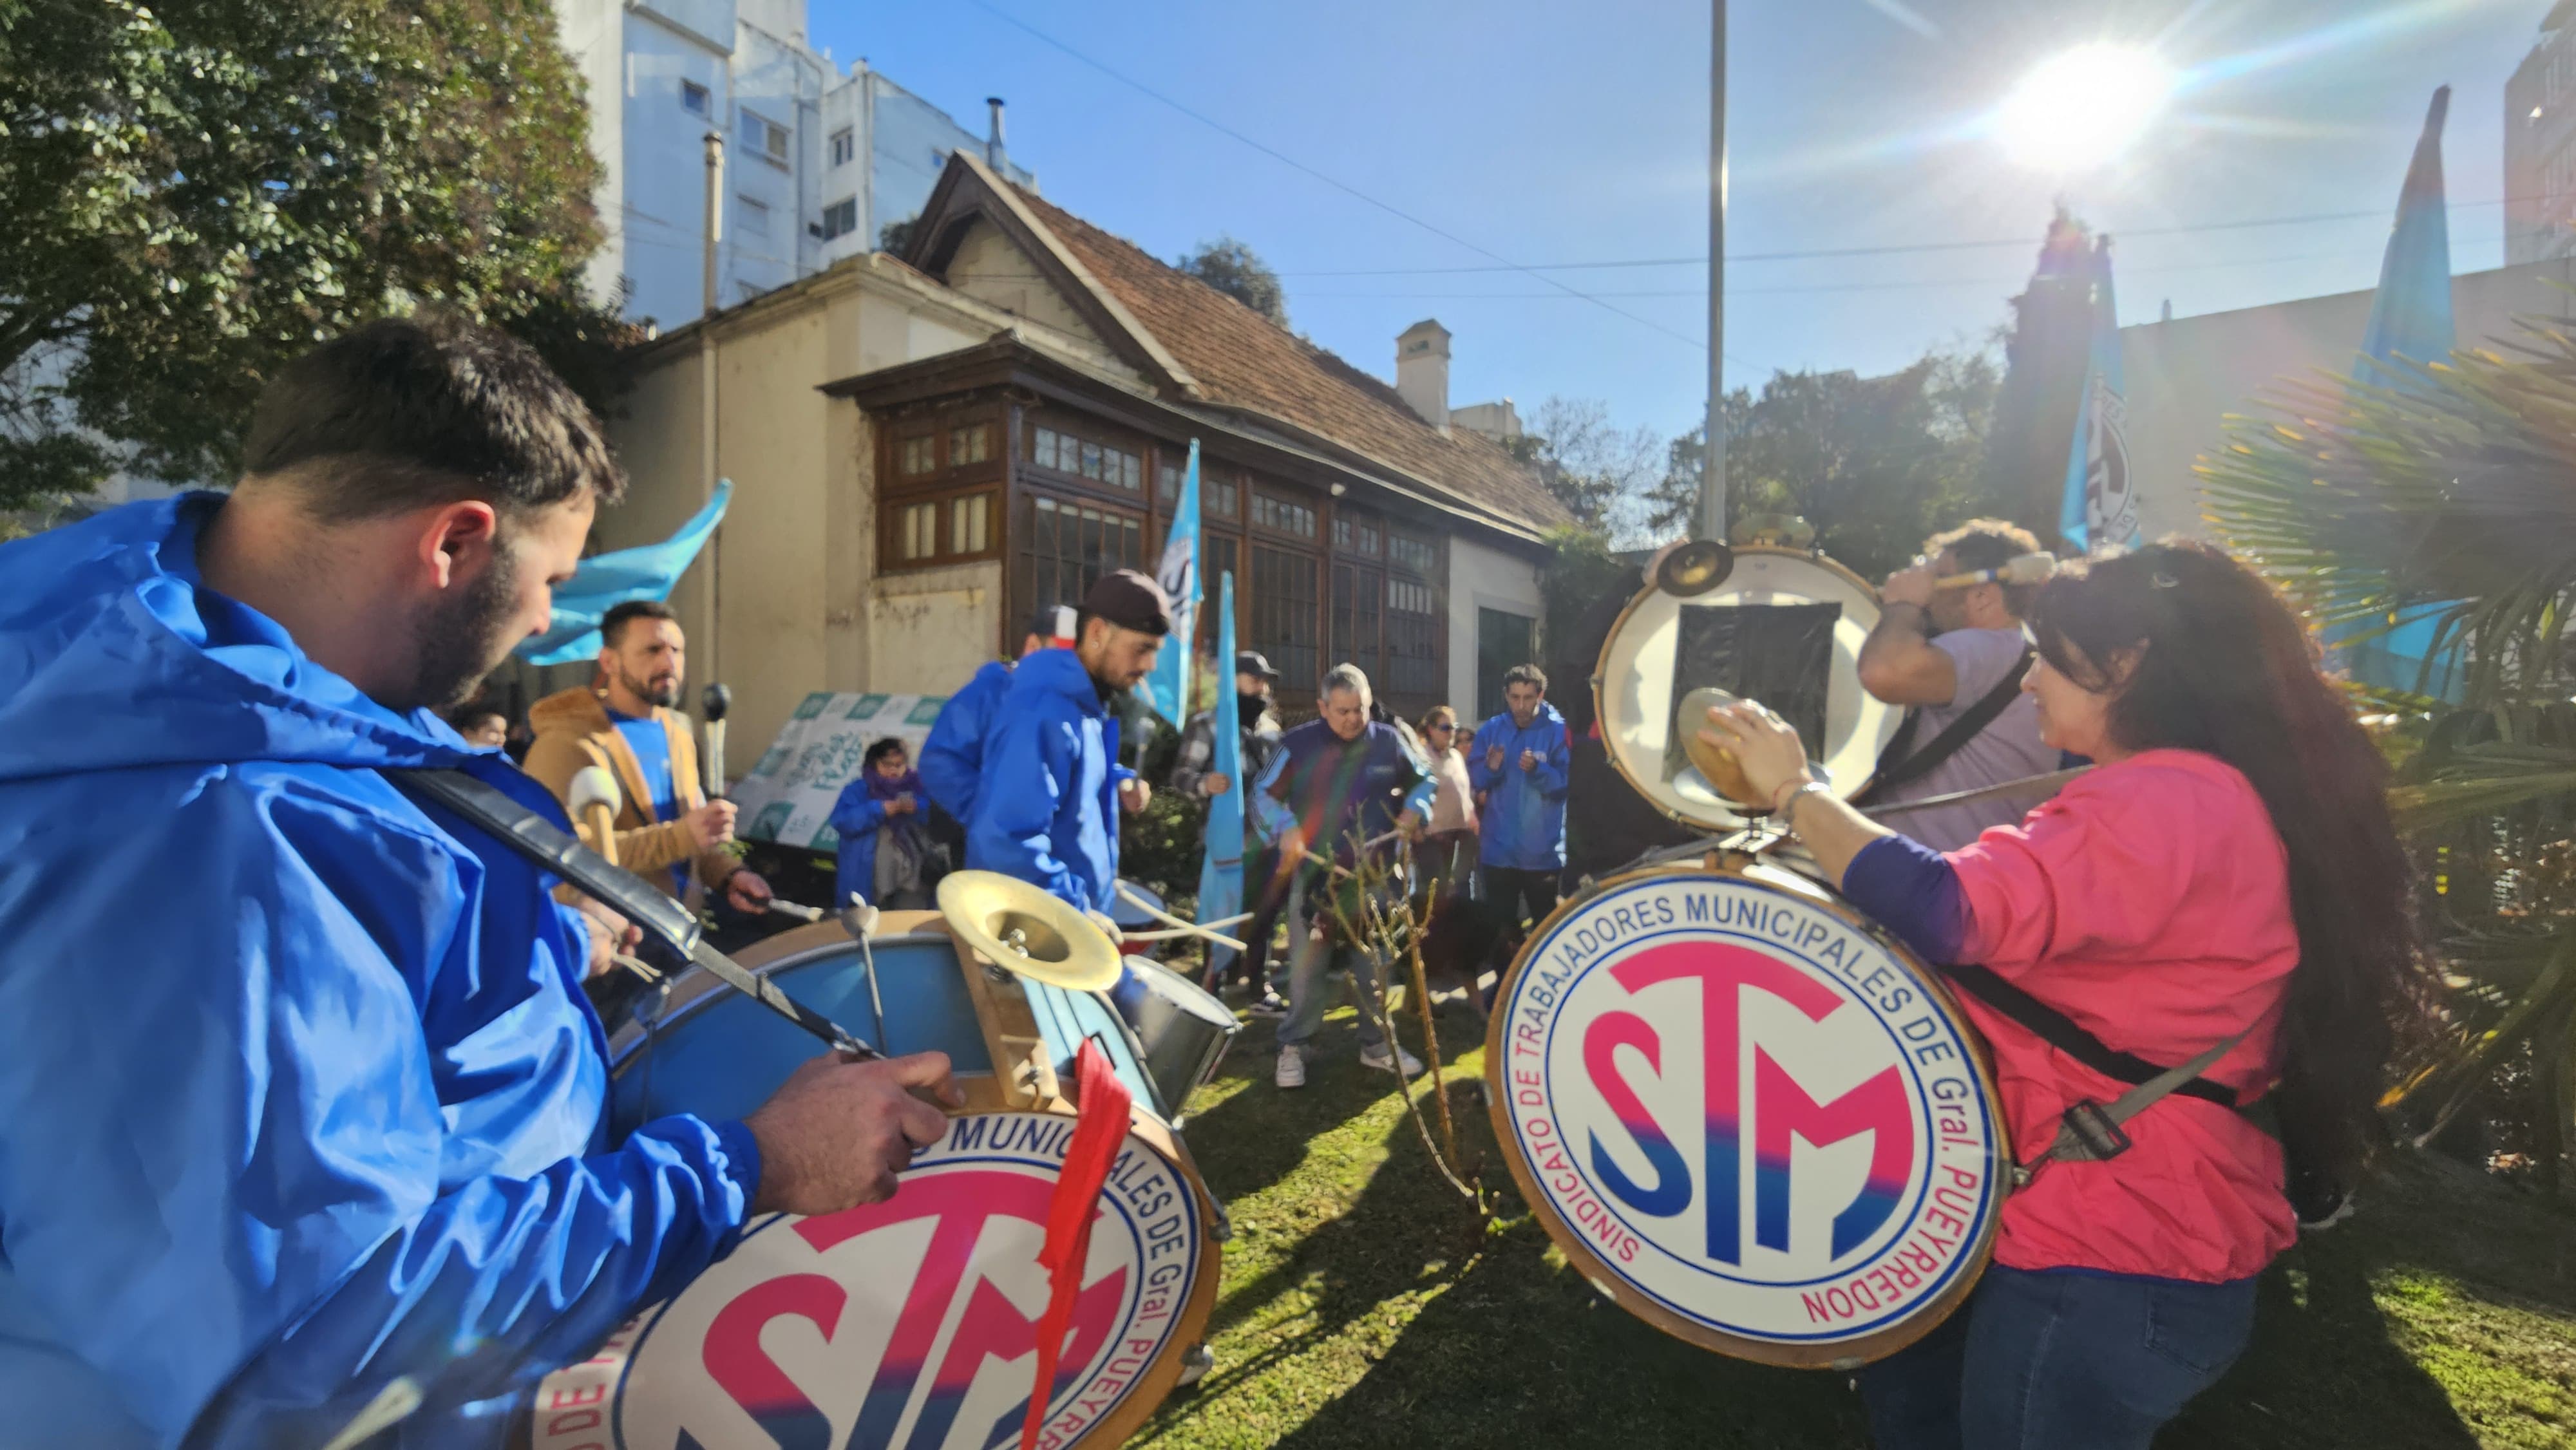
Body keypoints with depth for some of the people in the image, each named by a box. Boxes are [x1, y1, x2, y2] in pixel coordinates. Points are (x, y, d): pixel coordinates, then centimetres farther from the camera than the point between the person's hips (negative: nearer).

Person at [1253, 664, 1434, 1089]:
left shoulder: (1388, 741, 1)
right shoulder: (1299, 743, -6)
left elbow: (1424, 778, 15)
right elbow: (1263, 793, -2)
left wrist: (1415, 809, -5)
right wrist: (1286, 829, -19)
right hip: (1315, 872, -2)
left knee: (1375, 964, 11)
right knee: (1307, 966, 2)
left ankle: (1377, 1044, 27)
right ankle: (1293, 1048, 16)